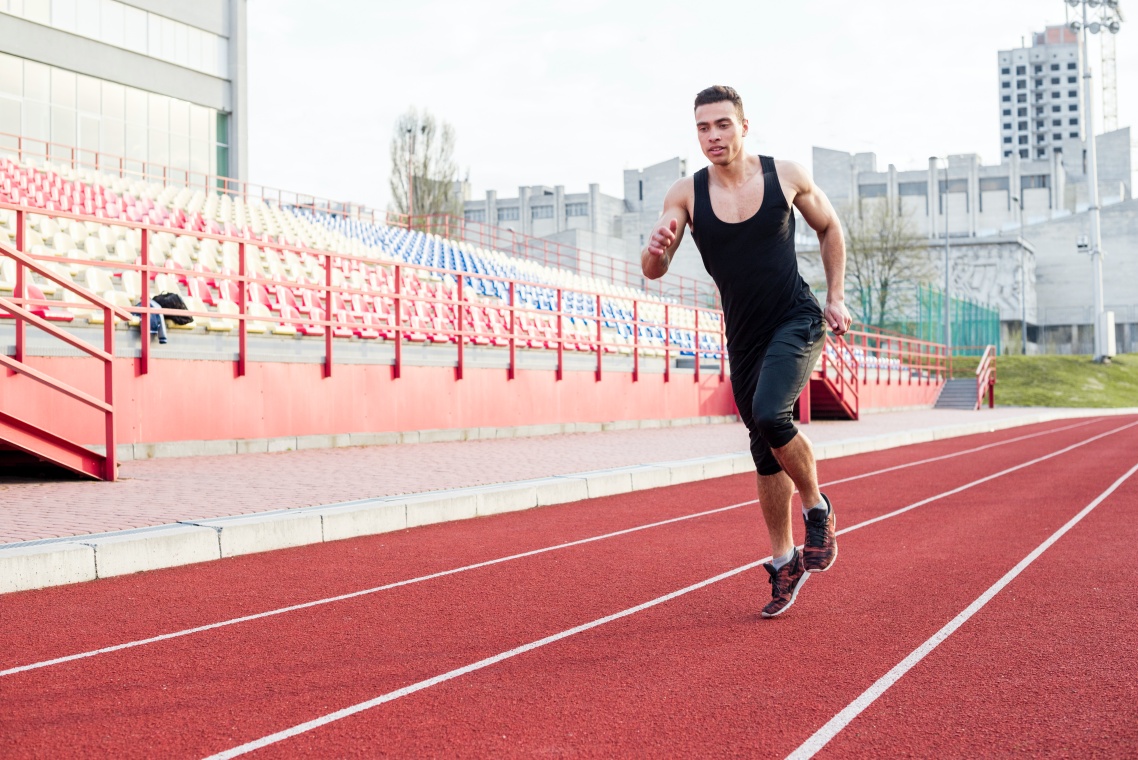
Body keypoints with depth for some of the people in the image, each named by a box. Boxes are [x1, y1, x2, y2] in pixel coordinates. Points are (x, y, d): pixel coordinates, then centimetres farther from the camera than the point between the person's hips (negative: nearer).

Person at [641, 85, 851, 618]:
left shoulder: (786, 176, -5)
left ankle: (818, 509, -1)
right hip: (744, 338, 3)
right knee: (765, 453, 11)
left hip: (797, 323, -3)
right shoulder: (685, 195, -5)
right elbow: (653, 271, -11)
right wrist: (657, 248, -34)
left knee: (770, 415, -27)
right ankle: (784, 562, 26)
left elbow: (829, 229, 11)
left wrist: (836, 297, 4)